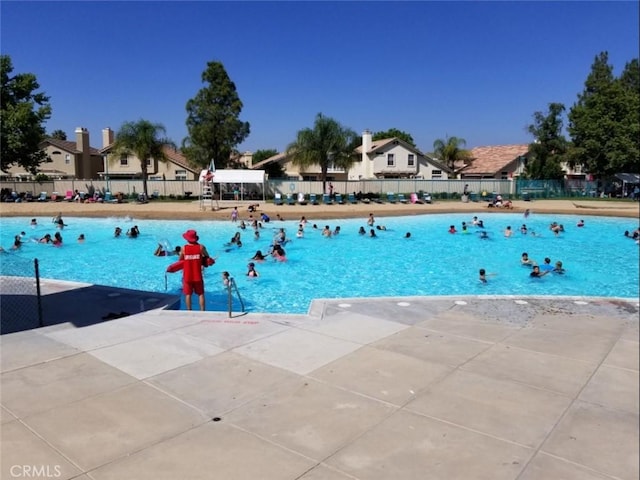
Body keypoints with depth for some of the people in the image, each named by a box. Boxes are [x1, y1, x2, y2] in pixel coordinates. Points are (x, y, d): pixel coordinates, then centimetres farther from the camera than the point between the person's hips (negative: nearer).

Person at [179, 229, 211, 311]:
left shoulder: (184, 248, -6)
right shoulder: (201, 247, -8)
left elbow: (180, 260, 4)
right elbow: (207, 257, 3)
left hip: (187, 276, 0)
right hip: (197, 276, 0)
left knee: (188, 294, 11)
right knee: (201, 294, 11)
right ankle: (202, 311, 11)